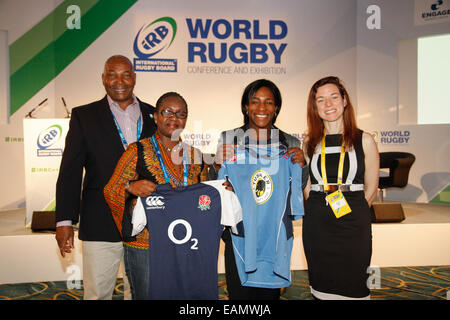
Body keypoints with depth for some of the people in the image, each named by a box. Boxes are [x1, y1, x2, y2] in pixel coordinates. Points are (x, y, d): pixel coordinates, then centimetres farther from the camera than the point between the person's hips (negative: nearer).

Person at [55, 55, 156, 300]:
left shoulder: (153, 115, 8)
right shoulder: (84, 116, 3)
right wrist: (65, 221, -6)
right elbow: (70, 172, -1)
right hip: (100, 225, -2)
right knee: (97, 292, 6)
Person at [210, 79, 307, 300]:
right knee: (240, 292, 2)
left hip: (275, 234, 2)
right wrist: (219, 165, -14)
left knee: (270, 293, 10)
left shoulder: (289, 143, 5)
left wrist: (300, 166, -7)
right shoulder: (228, 139, 1)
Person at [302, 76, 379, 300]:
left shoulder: (364, 140, 1)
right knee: (321, 286, 10)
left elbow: (371, 188, 4)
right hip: (316, 226, 2)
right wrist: (320, 211, 4)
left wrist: (351, 212, 3)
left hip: (354, 226, -2)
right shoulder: (310, 143, 7)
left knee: (353, 286, 3)